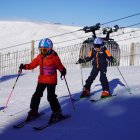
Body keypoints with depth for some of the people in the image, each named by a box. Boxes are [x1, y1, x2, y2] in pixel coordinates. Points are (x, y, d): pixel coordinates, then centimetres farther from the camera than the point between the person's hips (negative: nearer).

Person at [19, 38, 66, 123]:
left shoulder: (54, 57, -11)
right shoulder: (40, 57, 4)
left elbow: (59, 66, -4)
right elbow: (32, 64, 7)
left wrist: (63, 70, -23)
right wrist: (25, 66, -7)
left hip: (51, 81, -5)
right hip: (41, 80, 6)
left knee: (51, 96, -9)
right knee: (37, 95, 9)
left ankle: (57, 112, 6)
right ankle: (34, 111, 24)